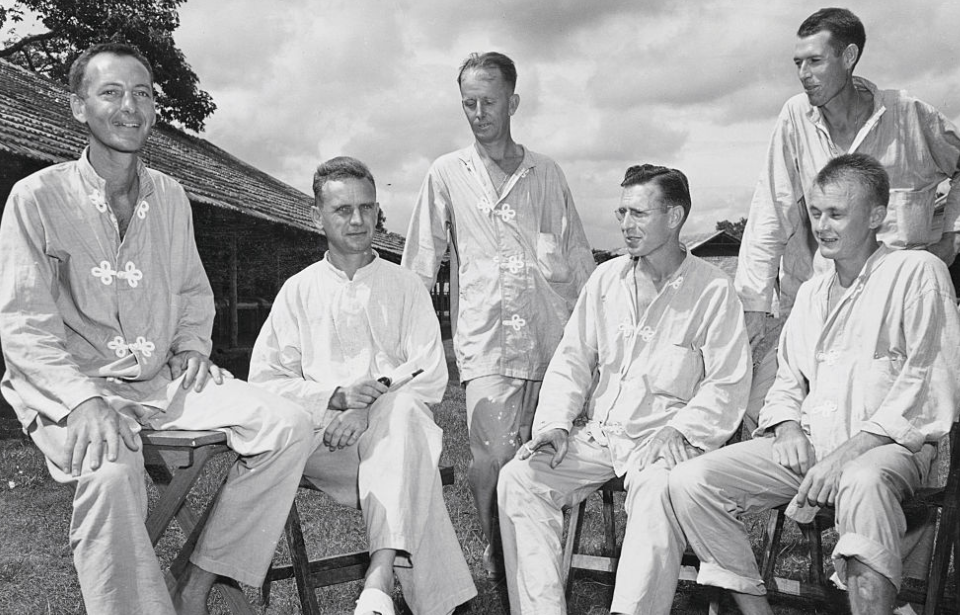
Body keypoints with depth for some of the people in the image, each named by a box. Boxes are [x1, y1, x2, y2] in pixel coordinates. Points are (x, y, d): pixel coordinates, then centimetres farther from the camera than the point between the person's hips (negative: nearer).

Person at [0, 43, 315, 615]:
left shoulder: (171, 197, 11)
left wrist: (192, 344, 3)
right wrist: (83, 400, -24)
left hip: (164, 379, 5)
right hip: (74, 386, -5)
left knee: (289, 426, -15)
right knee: (111, 470, -37)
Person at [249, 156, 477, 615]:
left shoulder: (405, 287, 13)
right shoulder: (299, 291, 14)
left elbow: (431, 377, 2)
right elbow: (265, 380, 4)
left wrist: (369, 411, -16)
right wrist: (335, 396, -15)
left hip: (391, 426, 0)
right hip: (324, 438, 0)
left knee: (403, 412, -37)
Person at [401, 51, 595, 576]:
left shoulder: (546, 174, 15)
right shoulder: (447, 174, 10)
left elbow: (579, 258, 16)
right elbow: (419, 263, 10)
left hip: (551, 335, 2)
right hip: (485, 337, -2)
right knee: (492, 455, -14)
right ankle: (493, 548, 11)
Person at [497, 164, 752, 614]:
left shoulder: (713, 290, -4)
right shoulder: (606, 279, 11)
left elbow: (728, 384, -5)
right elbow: (572, 359, 13)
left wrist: (679, 430, -19)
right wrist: (555, 425, -2)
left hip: (666, 440, -5)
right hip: (598, 435, 5)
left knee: (657, 491, -37)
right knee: (518, 477, -15)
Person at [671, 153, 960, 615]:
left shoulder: (917, 273, -1)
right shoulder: (811, 292, 22)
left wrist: (845, 454, -18)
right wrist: (788, 428, 1)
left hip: (887, 445, -6)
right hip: (807, 446, 6)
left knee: (863, 482, -42)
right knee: (689, 483, -13)